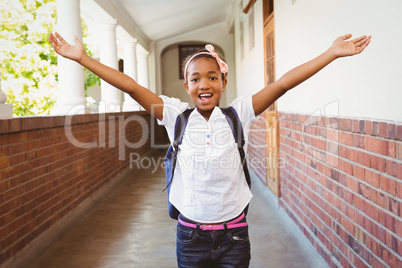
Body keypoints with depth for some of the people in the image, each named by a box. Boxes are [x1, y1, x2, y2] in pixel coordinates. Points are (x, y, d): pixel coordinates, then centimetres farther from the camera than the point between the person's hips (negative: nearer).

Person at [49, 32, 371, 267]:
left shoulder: (237, 114, -4)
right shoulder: (176, 115, -3)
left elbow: (282, 84, -10)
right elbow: (131, 86, -7)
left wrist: (332, 53, -13)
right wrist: (82, 57, -9)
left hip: (233, 235, 0)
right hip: (190, 234, 1)